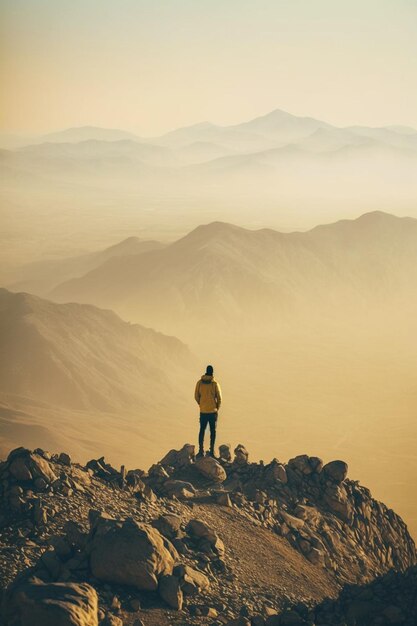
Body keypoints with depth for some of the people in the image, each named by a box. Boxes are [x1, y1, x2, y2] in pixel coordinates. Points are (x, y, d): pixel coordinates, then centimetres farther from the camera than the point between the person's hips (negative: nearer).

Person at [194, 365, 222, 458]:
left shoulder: (199, 382, -3)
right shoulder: (215, 383, -9)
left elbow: (196, 396, 2)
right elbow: (219, 398, -7)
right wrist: (217, 408, 9)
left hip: (203, 411, 2)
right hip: (213, 411, -2)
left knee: (202, 430, 10)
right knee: (213, 430, 7)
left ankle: (201, 450, 6)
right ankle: (212, 450, 6)